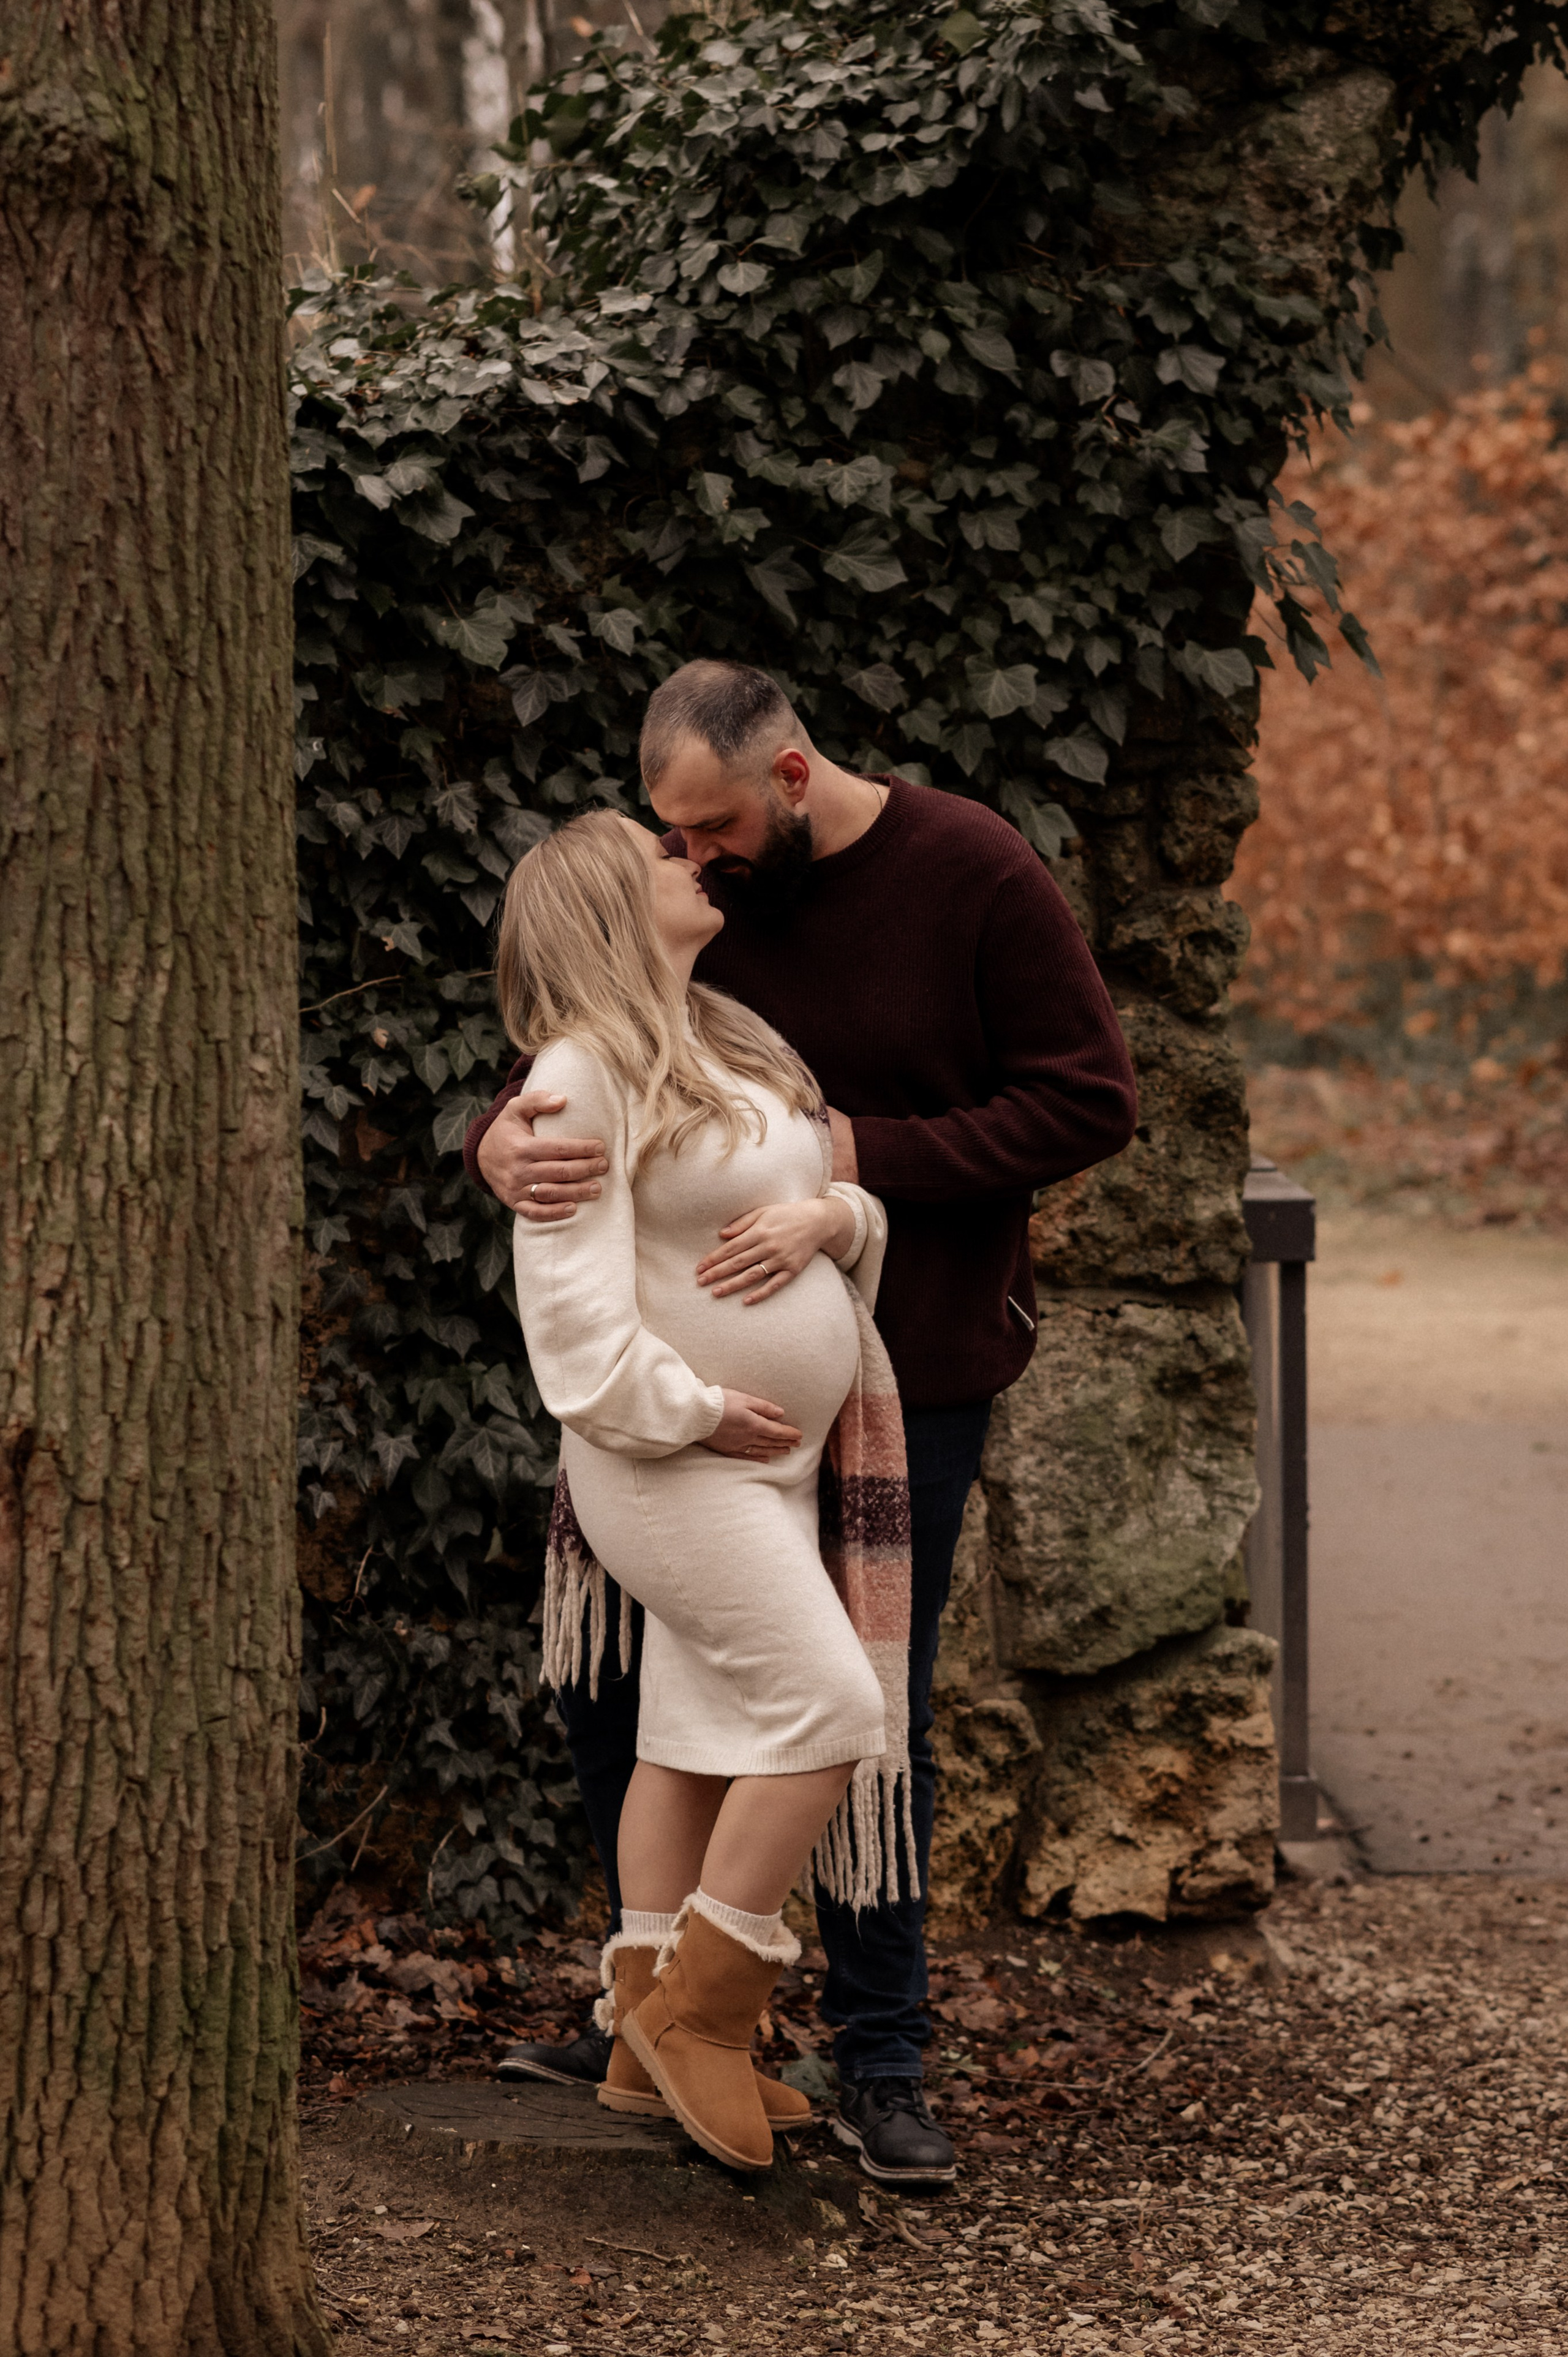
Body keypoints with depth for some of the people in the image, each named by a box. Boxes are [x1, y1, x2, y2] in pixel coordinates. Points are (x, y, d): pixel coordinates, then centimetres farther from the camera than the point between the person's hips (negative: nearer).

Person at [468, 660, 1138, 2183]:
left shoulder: (976, 878, -12)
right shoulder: (691, 892, 0)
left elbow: (1089, 1102, -13)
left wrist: (868, 1155, -21)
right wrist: (509, 1142, -27)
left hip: (908, 1372, -4)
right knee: (609, 1682, 7)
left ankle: (881, 2066, 13)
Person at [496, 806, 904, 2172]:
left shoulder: (735, 1048, 14)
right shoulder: (585, 1074, -14)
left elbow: (864, 1216, 17)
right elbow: (571, 1295, -20)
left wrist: (828, 1217, -6)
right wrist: (695, 1412, -17)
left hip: (770, 1461, 9)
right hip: (671, 1466, -9)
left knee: (702, 1735, 11)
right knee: (828, 1709, -14)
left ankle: (650, 2049, 18)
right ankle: (694, 2010, -3)